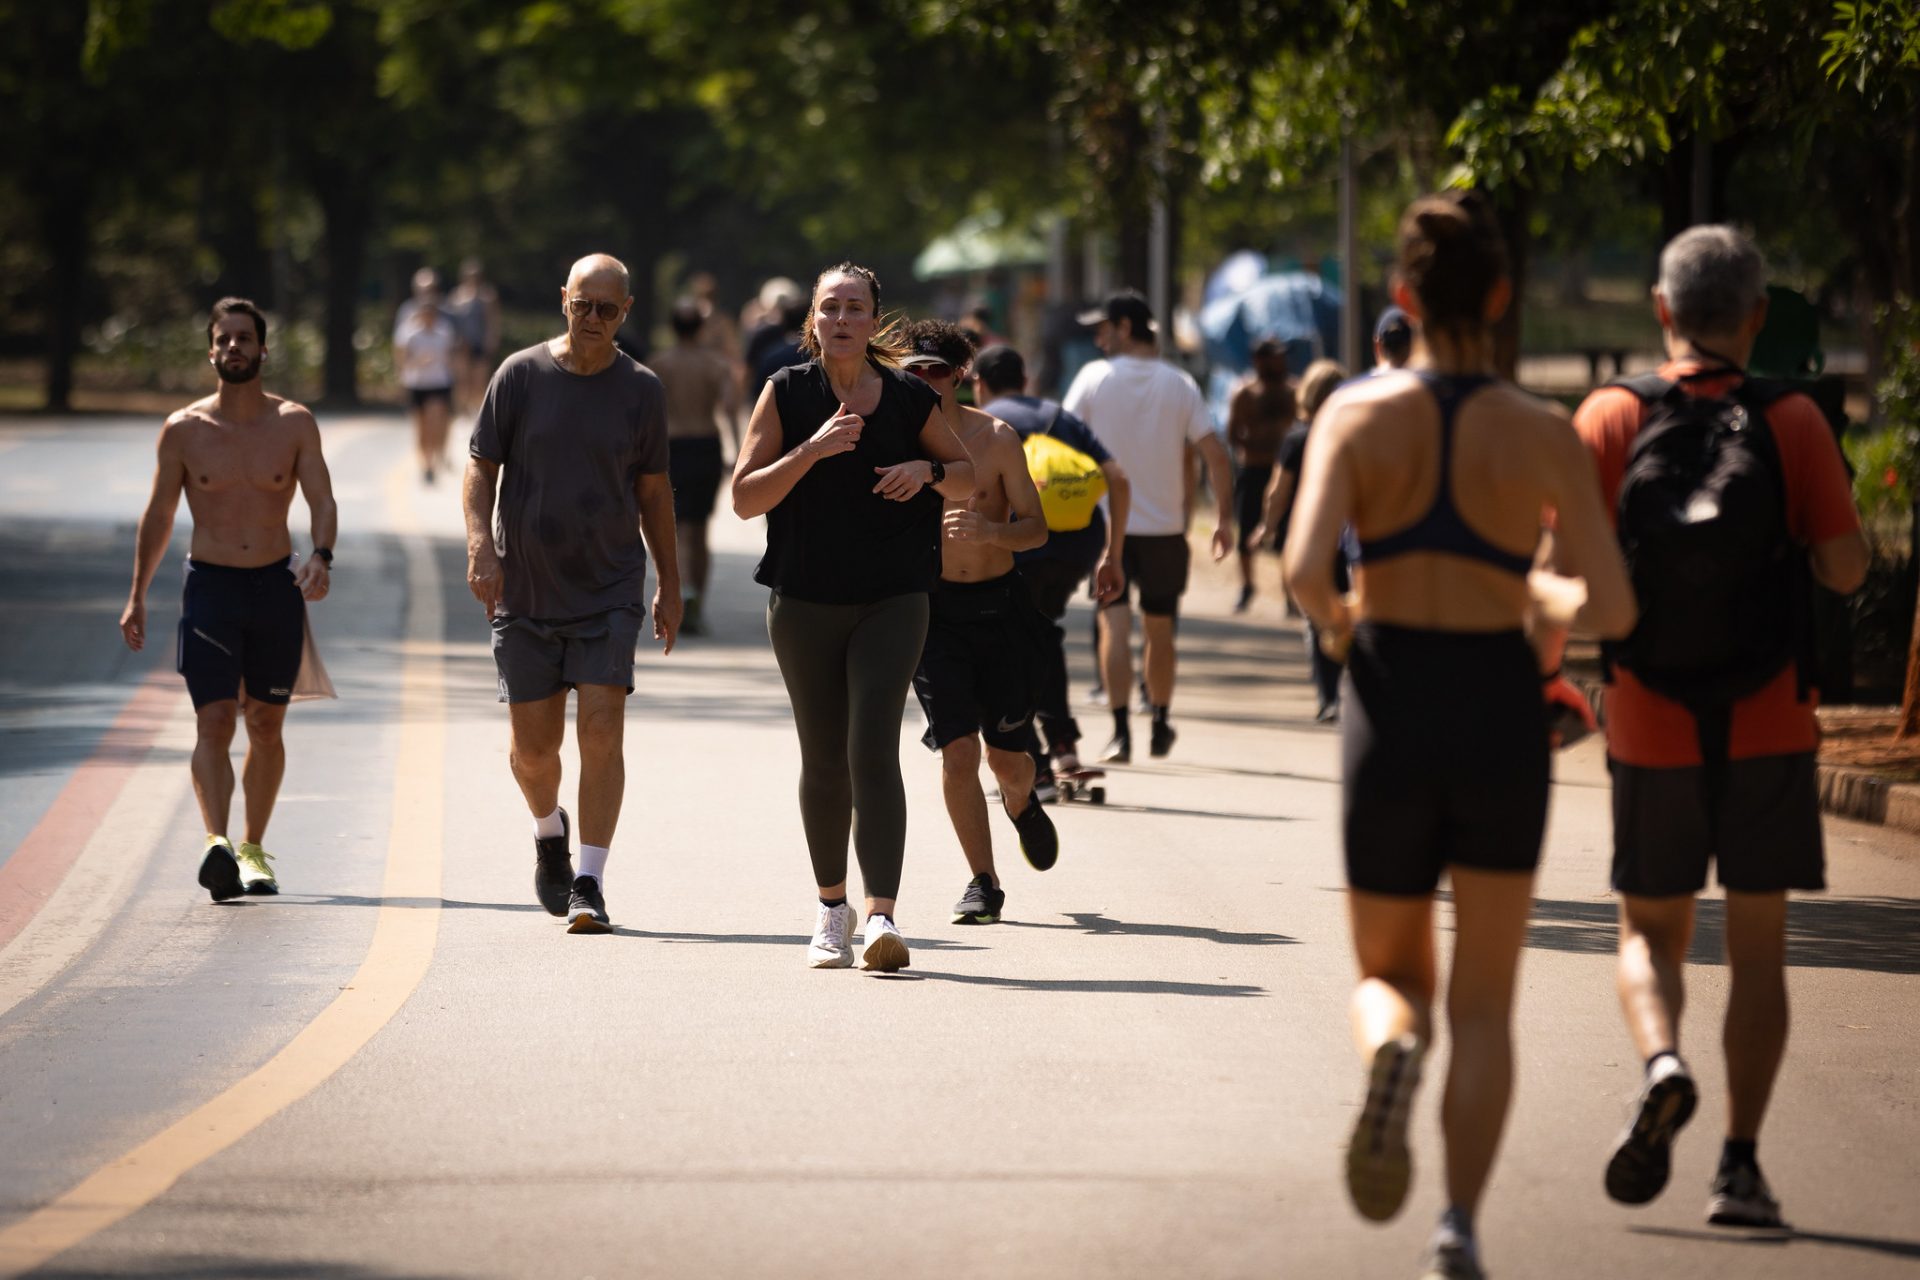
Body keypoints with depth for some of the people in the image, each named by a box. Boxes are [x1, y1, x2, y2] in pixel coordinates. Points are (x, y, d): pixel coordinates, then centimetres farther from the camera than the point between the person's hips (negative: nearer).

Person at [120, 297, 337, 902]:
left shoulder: (294, 424, 1)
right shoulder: (184, 431, 1)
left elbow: (322, 499, -5)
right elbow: (159, 514, 10)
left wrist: (321, 556, -25)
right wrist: (137, 595, 10)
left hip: (276, 586, 1)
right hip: (209, 585, -1)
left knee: (266, 725, 10)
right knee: (214, 721, -15)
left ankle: (253, 848, 23)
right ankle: (216, 844, -29)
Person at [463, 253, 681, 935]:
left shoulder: (640, 389, 3)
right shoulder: (520, 375, 0)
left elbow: (653, 491, 11)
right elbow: (481, 467, 2)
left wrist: (670, 585, 10)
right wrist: (480, 543, -14)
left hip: (610, 591, 0)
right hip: (524, 592, 0)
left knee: (601, 731, -12)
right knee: (533, 745, 5)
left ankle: (589, 883, -10)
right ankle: (549, 829, 37)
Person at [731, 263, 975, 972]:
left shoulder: (909, 399, 1)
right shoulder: (787, 394, -1)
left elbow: (966, 476, 14)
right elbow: (744, 497, -7)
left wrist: (927, 470, -8)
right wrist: (812, 450, -19)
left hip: (891, 602, -1)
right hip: (804, 603, 1)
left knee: (873, 753, -15)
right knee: (823, 761, 10)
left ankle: (881, 917, -22)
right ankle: (832, 908, 28)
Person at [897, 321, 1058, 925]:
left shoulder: (995, 438, -5)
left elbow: (1036, 529, -7)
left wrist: (991, 531, -27)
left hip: (998, 604, 0)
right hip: (932, 608, 0)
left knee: (1007, 757, 5)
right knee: (957, 751, -11)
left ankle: (1020, 803, 43)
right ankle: (982, 882, 0)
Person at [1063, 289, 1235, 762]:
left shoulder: (1094, 378, -4)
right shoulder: (1179, 383, 0)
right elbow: (1215, 455, -4)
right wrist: (1225, 518, 4)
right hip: (1165, 527, 2)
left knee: (1114, 625, -5)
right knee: (1159, 630, 17)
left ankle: (1120, 731, -18)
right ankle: (1160, 727, 27)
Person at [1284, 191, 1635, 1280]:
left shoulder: (1357, 413, -5)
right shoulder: (1546, 435, -5)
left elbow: (1308, 567, -17)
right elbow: (1612, 610, -8)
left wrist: (1335, 621, 5)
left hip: (1391, 709, 0)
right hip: (1503, 711, 0)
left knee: (1391, 977, 18)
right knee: (1484, 1003, 12)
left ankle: (1393, 1052, -19)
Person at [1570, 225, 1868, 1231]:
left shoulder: (1611, 419, -3)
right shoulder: (1793, 422, -3)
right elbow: (1844, 567, -9)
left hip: (1652, 723, 0)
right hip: (1769, 722, 0)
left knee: (1650, 931, 13)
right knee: (1757, 944, 7)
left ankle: (1661, 1065, -17)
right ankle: (1739, 1166, 0)